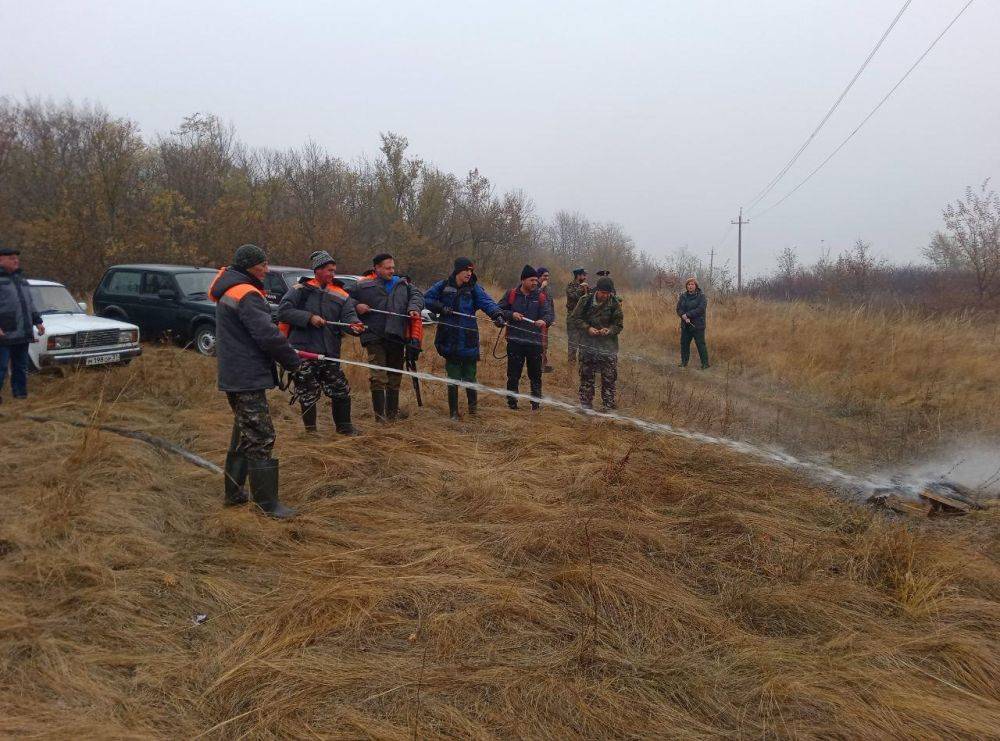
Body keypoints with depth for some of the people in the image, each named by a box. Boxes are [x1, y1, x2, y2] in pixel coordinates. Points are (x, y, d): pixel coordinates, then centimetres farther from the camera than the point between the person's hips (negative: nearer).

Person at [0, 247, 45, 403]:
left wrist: (37, 322, 18)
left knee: (20, 367, 12)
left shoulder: (21, 278, 19)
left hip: (23, 334, 7)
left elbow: (30, 303, 26)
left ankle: (20, 394, 18)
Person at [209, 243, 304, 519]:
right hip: (247, 379, -10)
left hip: (233, 376, 11)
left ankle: (234, 493, 28)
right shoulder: (246, 295, -17)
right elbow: (268, 335, -23)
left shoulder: (228, 292, 16)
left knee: (244, 435, 20)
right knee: (260, 438, -7)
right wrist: (295, 363, -12)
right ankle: (267, 504, -2)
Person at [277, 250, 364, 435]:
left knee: (342, 390, 7)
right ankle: (310, 429, 19)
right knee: (309, 392, 3)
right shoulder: (301, 290, -1)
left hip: (330, 352, 4)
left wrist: (354, 324, -24)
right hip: (304, 351, -4)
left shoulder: (340, 295, 10)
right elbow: (283, 311, -9)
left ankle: (344, 426, 25)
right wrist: (309, 317, -17)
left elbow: (348, 315, -1)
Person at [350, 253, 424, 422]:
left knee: (395, 376, 14)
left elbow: (416, 294, 12)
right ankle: (380, 414, -4)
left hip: (397, 338, 5)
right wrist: (356, 306, -12)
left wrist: (414, 308, -6)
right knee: (378, 377, -10)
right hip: (375, 338, -5)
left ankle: (393, 411, 27)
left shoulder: (402, 284, 11)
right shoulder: (364, 286, -1)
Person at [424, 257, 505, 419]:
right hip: (450, 342, 1)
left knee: (469, 377, 6)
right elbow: (426, 299, 9)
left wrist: (497, 314, -33)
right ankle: (453, 412, 21)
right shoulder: (443, 286, 3)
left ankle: (473, 406, 33)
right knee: (453, 378, 8)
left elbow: (487, 302, -15)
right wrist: (441, 307, -7)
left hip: (468, 341, -1)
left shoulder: (474, 288, 0)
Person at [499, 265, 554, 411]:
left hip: (535, 342, 1)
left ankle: (536, 402, 23)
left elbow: (550, 314, -7)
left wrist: (544, 320, -30)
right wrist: (511, 314, -13)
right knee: (513, 375, 5)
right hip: (515, 341, -1)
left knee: (535, 375, 9)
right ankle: (512, 402, 18)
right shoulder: (512, 294, 2)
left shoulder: (541, 297, 2)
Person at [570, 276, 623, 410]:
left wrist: (609, 330, -20)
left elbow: (619, 324, 1)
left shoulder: (615, 304, -3)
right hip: (588, 345, 0)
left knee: (609, 378, 1)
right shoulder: (585, 301, -4)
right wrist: (588, 328, -16)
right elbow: (575, 319, -2)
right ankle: (585, 403, 20)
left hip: (608, 346, 0)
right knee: (586, 376, 8)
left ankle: (608, 406, 11)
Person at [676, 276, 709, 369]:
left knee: (700, 344, -5)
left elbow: (701, 309, -16)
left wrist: (687, 314, -18)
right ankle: (684, 362, 24)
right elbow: (679, 309, 3)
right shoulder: (682, 296, 10)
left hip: (698, 325, -5)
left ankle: (705, 363, 2)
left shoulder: (701, 296, -4)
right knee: (684, 344, 11)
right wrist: (684, 317, -17)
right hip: (685, 325, 5)